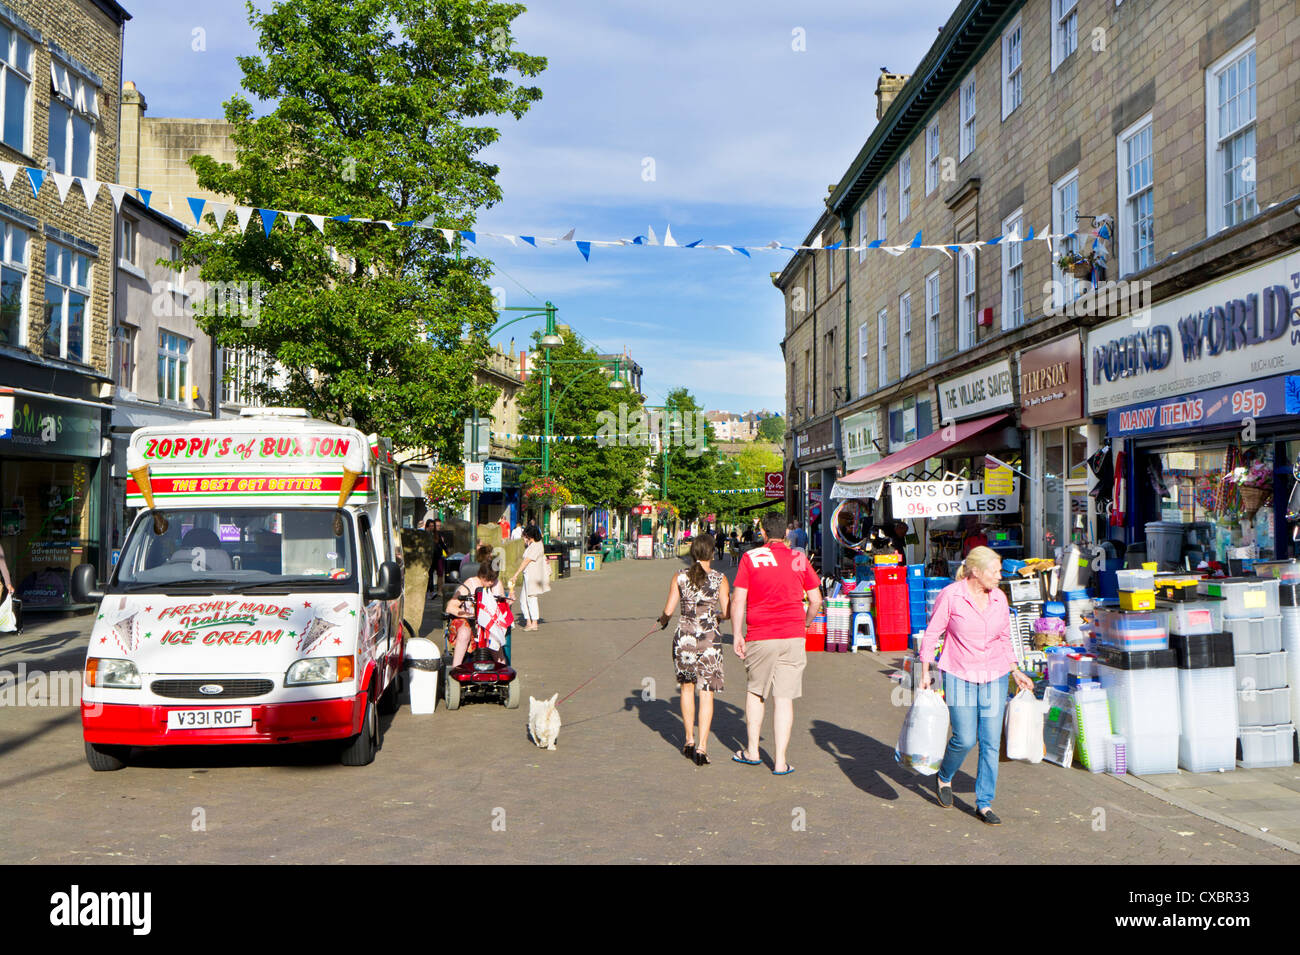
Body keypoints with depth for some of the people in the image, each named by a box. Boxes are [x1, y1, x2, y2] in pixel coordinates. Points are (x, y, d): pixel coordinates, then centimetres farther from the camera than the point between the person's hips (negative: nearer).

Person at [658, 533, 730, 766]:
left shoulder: (680, 577, -1)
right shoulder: (720, 579, -4)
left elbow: (668, 610, -3)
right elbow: (727, 612, -5)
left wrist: (663, 620, 19)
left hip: (684, 635, 2)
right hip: (710, 637, -2)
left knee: (686, 686, 19)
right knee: (706, 692, 3)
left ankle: (689, 740, 22)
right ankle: (702, 747, -3)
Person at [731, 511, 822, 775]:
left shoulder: (750, 558, -2)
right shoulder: (800, 559, 4)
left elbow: (738, 599, -5)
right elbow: (816, 600, 8)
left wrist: (737, 635, 1)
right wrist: (804, 624, 25)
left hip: (760, 637, -1)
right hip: (793, 636, 1)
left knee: (755, 692, 18)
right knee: (784, 698, 4)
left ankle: (752, 751, 25)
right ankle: (780, 761, 5)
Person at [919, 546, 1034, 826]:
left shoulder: (999, 598, 4)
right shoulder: (950, 595, -10)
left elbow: (1004, 640, 16)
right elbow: (932, 634, -4)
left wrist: (1016, 672, 11)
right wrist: (925, 673, -6)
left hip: (994, 678, 4)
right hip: (959, 677, -4)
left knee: (991, 742, 1)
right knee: (965, 739, -6)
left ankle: (984, 803, 12)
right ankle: (944, 777, 25)